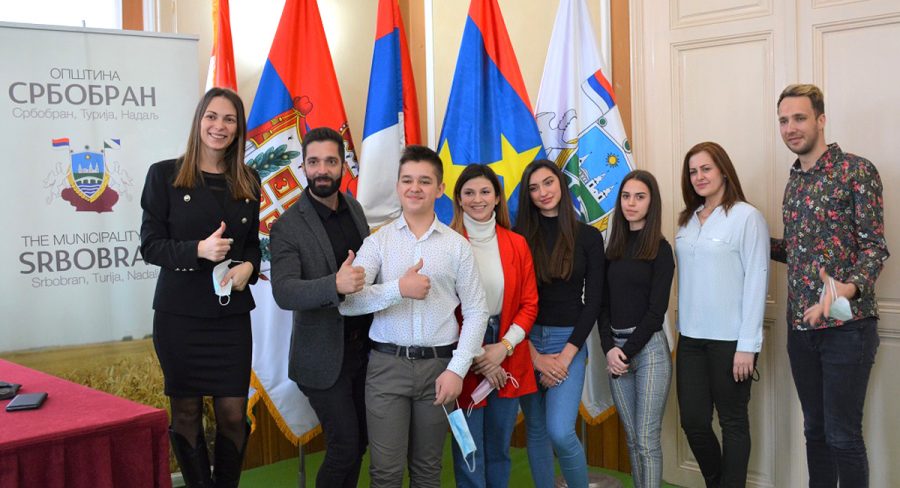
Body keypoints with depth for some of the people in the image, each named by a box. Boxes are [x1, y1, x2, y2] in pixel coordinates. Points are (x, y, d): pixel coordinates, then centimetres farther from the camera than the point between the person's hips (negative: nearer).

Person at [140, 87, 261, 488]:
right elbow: (150, 245, -5)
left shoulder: (248, 181, 8)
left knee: (233, 414, 3)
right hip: (179, 313, -2)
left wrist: (248, 267, -8)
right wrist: (198, 249, -22)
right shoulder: (165, 174, -3)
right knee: (186, 412, 7)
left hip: (231, 313, 3)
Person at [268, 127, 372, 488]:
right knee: (345, 446, -2)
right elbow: (284, 293, -26)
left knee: (359, 443, 15)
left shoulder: (354, 209, 4)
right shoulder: (288, 227, -15)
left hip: (364, 346, 6)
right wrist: (336, 285, -43)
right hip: (325, 355, -6)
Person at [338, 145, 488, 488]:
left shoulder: (457, 245, 3)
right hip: (387, 365, -1)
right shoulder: (377, 242, 2)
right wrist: (398, 288, -20)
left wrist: (457, 369, -7)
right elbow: (346, 302, -8)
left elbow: (476, 311, 2)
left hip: (438, 365, 1)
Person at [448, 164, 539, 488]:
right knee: (469, 451, 3)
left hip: (508, 358, 3)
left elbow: (529, 304, 4)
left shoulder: (517, 244, 4)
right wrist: (474, 355, -10)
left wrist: (503, 347, -8)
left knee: (499, 447, 15)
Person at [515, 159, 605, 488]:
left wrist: (566, 355, -9)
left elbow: (593, 301, -2)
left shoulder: (588, 237, 1)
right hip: (526, 343, 2)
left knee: (560, 432, -14)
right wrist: (534, 355, -9)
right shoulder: (519, 237, 2)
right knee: (536, 431, 10)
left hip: (569, 342, -2)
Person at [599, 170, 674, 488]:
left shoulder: (660, 249, -3)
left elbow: (657, 309, -9)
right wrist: (609, 348, -6)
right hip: (616, 349, 5)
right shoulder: (614, 249, 11)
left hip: (649, 348, -5)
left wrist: (628, 350, -11)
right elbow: (604, 304, 8)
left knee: (647, 440, -4)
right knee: (632, 439, 10)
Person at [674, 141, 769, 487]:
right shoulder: (687, 219, 11)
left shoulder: (746, 216, -7)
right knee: (693, 421, 9)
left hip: (729, 339, -5)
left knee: (732, 421, 7)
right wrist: (680, 329, 8)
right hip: (690, 337, 6)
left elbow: (756, 281, -11)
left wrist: (747, 344, -14)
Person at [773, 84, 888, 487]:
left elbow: (874, 246, -14)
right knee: (815, 431, 14)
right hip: (801, 327, 7)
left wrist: (848, 289, -31)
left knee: (842, 435, -2)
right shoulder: (794, 181, 14)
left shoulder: (857, 171, -7)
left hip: (846, 325, -7)